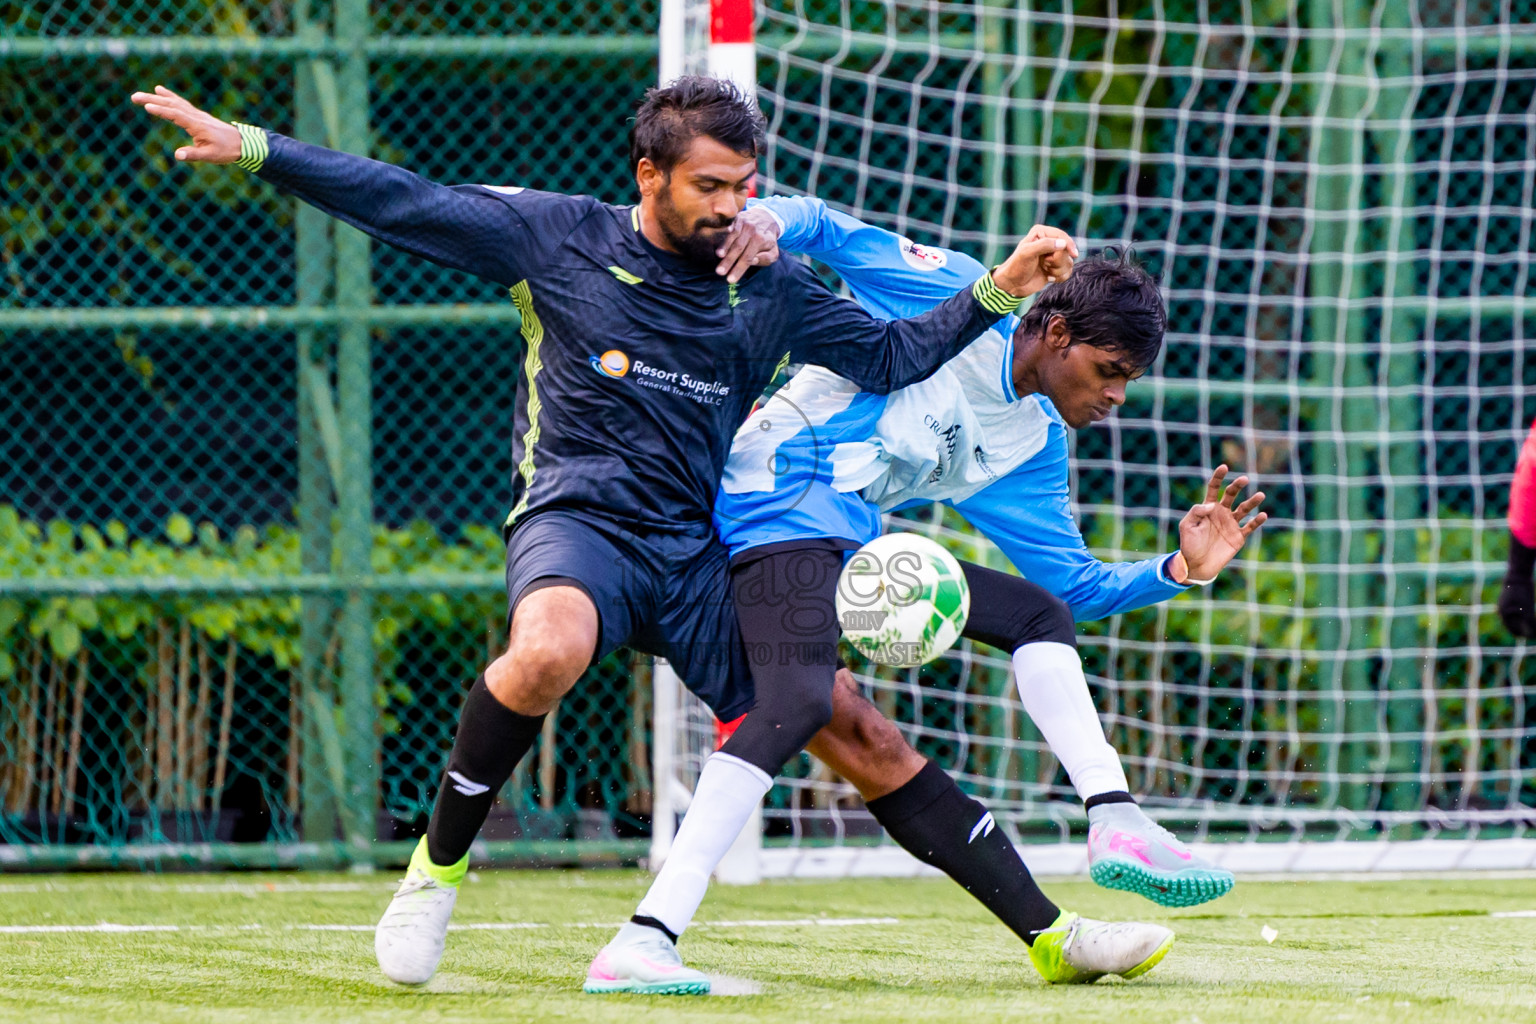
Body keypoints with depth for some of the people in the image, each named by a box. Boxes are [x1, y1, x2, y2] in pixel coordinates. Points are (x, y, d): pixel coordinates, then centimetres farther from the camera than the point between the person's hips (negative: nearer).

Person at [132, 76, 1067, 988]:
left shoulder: (769, 290, 10)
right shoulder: (559, 237, 2)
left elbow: (895, 355, 16)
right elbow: (399, 203, 1)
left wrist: (998, 292, 1)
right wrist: (250, 147, -4)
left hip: (697, 553, 4)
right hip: (576, 525, -4)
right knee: (549, 652, -37)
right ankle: (437, 868, -19)